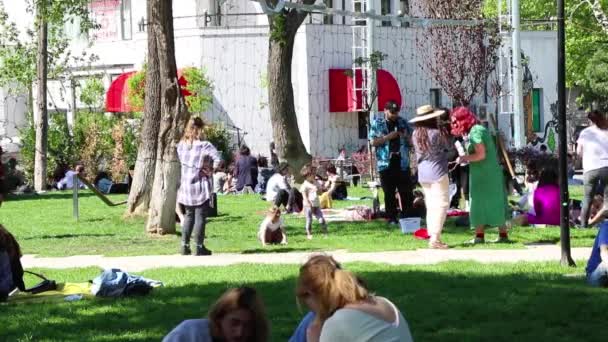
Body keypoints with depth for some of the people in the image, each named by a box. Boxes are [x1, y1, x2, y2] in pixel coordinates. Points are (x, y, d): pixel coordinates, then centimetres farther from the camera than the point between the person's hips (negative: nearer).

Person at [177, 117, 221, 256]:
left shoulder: (181, 145, 2)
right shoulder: (204, 145, -15)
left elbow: (181, 161, 11)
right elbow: (218, 159, -24)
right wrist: (211, 171, -10)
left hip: (185, 185, 5)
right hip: (201, 185, -5)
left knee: (188, 216, 16)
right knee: (200, 217, 2)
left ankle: (185, 246, 14)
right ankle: (199, 247, 4)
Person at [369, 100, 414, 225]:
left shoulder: (403, 122, 11)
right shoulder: (377, 124, 4)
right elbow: (373, 142, -5)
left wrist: (406, 136, -8)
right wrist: (388, 137, -14)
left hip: (402, 163, 2)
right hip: (386, 163, -2)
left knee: (406, 193, 2)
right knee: (389, 193, 3)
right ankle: (391, 218, 8)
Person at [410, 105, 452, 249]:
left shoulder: (416, 134, 5)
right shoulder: (436, 133, -13)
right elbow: (449, 146, -1)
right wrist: (444, 131, 12)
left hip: (423, 174, 7)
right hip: (438, 172, -7)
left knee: (431, 206, 12)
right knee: (442, 204, -4)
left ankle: (432, 237, 13)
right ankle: (435, 238, -12)